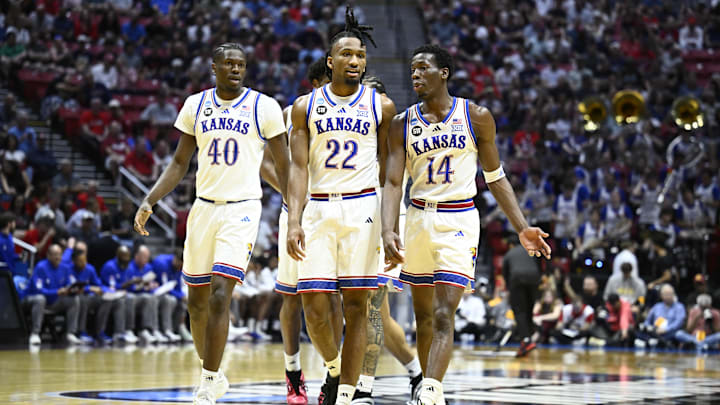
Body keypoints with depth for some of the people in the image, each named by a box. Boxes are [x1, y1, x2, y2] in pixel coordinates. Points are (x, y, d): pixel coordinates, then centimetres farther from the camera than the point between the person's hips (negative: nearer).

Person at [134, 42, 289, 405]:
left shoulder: (264, 107, -2)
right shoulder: (196, 105, 8)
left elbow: (284, 167, 2)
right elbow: (180, 162, 13)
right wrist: (149, 201, 1)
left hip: (242, 209, -4)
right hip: (204, 208, 4)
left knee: (220, 295, -16)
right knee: (197, 300, 9)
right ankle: (212, 375, 28)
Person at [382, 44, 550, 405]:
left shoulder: (476, 117, -1)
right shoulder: (403, 124, 3)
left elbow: (495, 178, 6)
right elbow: (393, 183, -3)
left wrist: (522, 228, 1)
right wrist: (387, 232, -19)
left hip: (459, 221, -3)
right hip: (419, 218, 3)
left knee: (444, 314, -15)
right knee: (423, 315, 11)